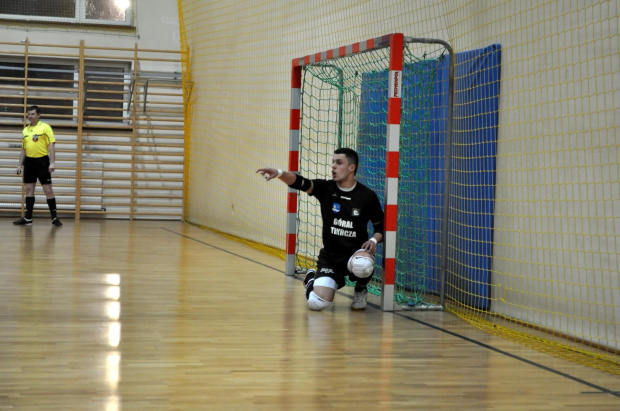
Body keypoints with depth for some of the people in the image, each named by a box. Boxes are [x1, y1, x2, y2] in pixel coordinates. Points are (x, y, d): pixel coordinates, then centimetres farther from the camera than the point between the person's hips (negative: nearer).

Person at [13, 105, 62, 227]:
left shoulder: (45, 127, -5)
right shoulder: (25, 130, 12)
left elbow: (51, 145, -9)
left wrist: (52, 162, -17)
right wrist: (20, 165, 15)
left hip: (42, 161, -5)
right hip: (29, 161, 5)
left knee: (48, 190, -5)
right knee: (29, 189, 6)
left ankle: (54, 218, 2)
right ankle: (28, 218, 11)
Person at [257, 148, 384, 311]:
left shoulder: (367, 196, -5)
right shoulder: (326, 188, -4)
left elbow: (381, 227, 5)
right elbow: (300, 182, -21)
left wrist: (374, 240, -17)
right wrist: (279, 173, -40)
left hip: (356, 253, -1)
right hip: (329, 257, 1)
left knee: (364, 265, -39)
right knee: (317, 303, -16)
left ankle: (361, 289, 1)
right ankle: (311, 280, 24)